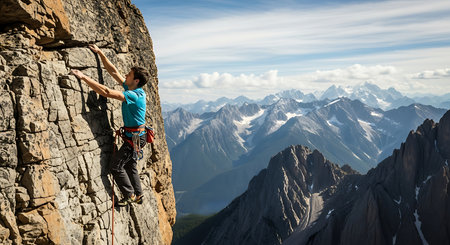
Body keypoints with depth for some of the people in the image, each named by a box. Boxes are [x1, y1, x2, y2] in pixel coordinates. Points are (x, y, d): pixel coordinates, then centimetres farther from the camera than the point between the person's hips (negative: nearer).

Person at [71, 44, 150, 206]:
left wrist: (84, 77, -30)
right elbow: (113, 71, 7)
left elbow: (107, 92, -33)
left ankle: (130, 195, 10)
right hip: (135, 136, 10)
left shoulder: (134, 95, -25)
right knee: (130, 165, 19)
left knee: (116, 165, -3)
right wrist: (99, 53, 5)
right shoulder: (130, 88, 4)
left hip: (134, 137, -10)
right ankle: (138, 195, 30)